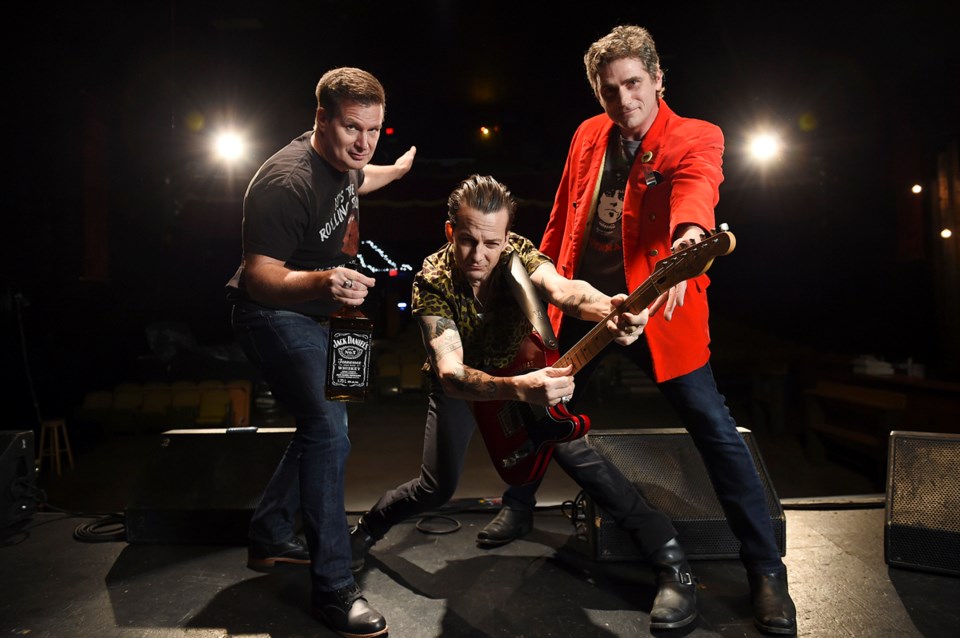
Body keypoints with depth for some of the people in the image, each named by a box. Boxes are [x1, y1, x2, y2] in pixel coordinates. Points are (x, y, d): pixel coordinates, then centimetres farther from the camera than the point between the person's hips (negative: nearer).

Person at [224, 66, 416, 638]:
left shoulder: (340, 158, 0)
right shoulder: (286, 182, -28)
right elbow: (259, 278, -31)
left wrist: (399, 169, 39)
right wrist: (321, 283, -49)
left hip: (315, 313, 10)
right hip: (275, 316, -10)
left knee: (323, 425, 18)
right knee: (329, 432, -23)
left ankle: (270, 537, 33)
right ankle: (335, 589, -10)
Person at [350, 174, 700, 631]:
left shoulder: (518, 254, -26)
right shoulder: (432, 282, -31)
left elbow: (563, 289, -47)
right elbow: (450, 373, -42)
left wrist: (609, 309, -70)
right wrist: (519, 388, -61)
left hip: (524, 368, 1)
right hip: (459, 384, -1)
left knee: (575, 453, -19)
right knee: (437, 487, -6)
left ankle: (670, 559, -8)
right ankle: (366, 530, 26)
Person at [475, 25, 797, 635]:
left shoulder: (696, 138, -6)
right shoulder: (588, 135, 8)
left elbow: (698, 185, -30)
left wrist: (689, 234, -52)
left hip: (656, 305, -4)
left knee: (714, 427, -6)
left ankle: (767, 570, 10)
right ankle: (518, 507, 38)